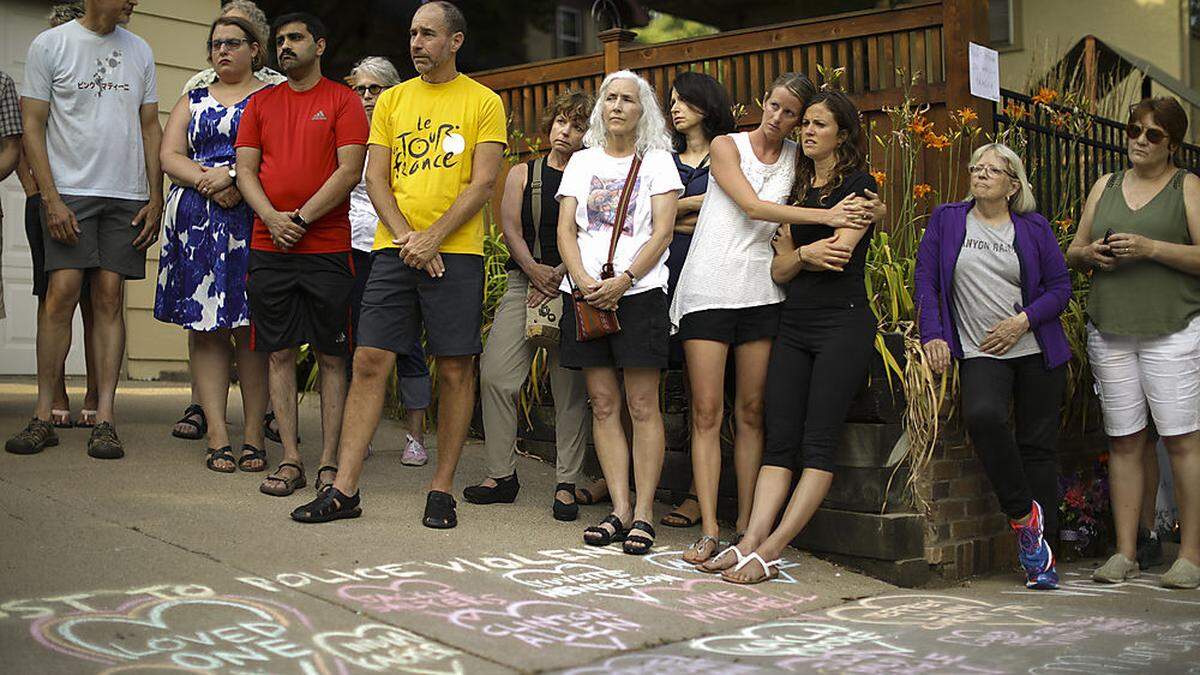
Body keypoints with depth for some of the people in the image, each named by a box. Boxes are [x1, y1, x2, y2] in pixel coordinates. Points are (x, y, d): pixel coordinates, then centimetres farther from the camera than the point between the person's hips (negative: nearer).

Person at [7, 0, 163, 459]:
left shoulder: (139, 51, 13)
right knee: (62, 293, -10)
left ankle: (104, 420, 0)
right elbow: (33, 127, -1)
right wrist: (50, 198, -10)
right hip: (69, 190, -3)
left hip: (127, 196, 3)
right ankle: (43, 417, -1)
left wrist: (155, 197, 6)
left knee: (109, 299, 0)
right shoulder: (50, 44, 2)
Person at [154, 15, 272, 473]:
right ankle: (217, 436, 1)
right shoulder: (193, 101, 20)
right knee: (204, 326, -1)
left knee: (250, 326, -6)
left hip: (252, 218, -3)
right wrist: (209, 182, -9)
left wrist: (231, 175, -16)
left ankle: (253, 436, -2)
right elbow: (169, 156, 8)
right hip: (196, 223, 4)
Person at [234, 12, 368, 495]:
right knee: (279, 353, 3)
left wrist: (302, 218, -12)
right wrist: (273, 219, -8)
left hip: (327, 245, -3)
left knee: (331, 356, 1)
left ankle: (330, 462, 6)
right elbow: (246, 170, 9)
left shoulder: (343, 100, 3)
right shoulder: (261, 103, 14)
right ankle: (290, 460, 9)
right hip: (269, 246, 4)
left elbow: (349, 171, -6)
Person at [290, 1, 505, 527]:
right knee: (370, 361, -2)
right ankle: (344, 489, 2)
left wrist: (432, 239, -13)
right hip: (394, 249, 3)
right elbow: (376, 176, 10)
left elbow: (483, 182, -4)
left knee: (455, 369, 0)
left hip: (456, 252, -3)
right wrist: (404, 236, -6)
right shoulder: (392, 100, 15)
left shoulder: (483, 102, 4)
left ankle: (441, 490, 10)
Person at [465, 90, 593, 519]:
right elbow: (511, 228, 5)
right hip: (525, 282, 2)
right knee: (495, 374, -8)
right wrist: (534, 270, -10)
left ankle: (566, 484, 3)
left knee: (570, 387, -3)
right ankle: (502, 474, 2)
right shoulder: (523, 174, 15)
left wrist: (559, 276, -13)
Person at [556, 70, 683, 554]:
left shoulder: (657, 161, 8)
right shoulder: (582, 161, 17)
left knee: (642, 405, -5)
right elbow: (566, 229, 10)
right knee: (603, 404, 2)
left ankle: (643, 514, -3)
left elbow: (662, 232, -2)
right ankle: (619, 509, 6)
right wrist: (583, 280, -7)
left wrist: (622, 281, -14)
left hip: (638, 291, -3)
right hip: (585, 292, 4)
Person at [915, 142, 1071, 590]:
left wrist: (1023, 320, -9)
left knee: (1037, 447, 0)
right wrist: (933, 334, -8)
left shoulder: (1034, 229, 8)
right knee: (982, 415, -31)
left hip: (1037, 351, 1)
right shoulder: (946, 220, 9)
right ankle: (1023, 515, -13)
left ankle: (1043, 555, 7)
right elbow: (926, 280, 4)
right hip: (980, 353, -1)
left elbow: (1060, 287, 7)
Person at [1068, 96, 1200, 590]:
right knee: (1123, 439, 4)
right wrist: (1089, 254, -2)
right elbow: (1072, 252, 20)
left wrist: (1151, 248, -15)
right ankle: (1125, 553, 8)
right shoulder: (1105, 186, 17)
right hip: (1109, 329, 4)